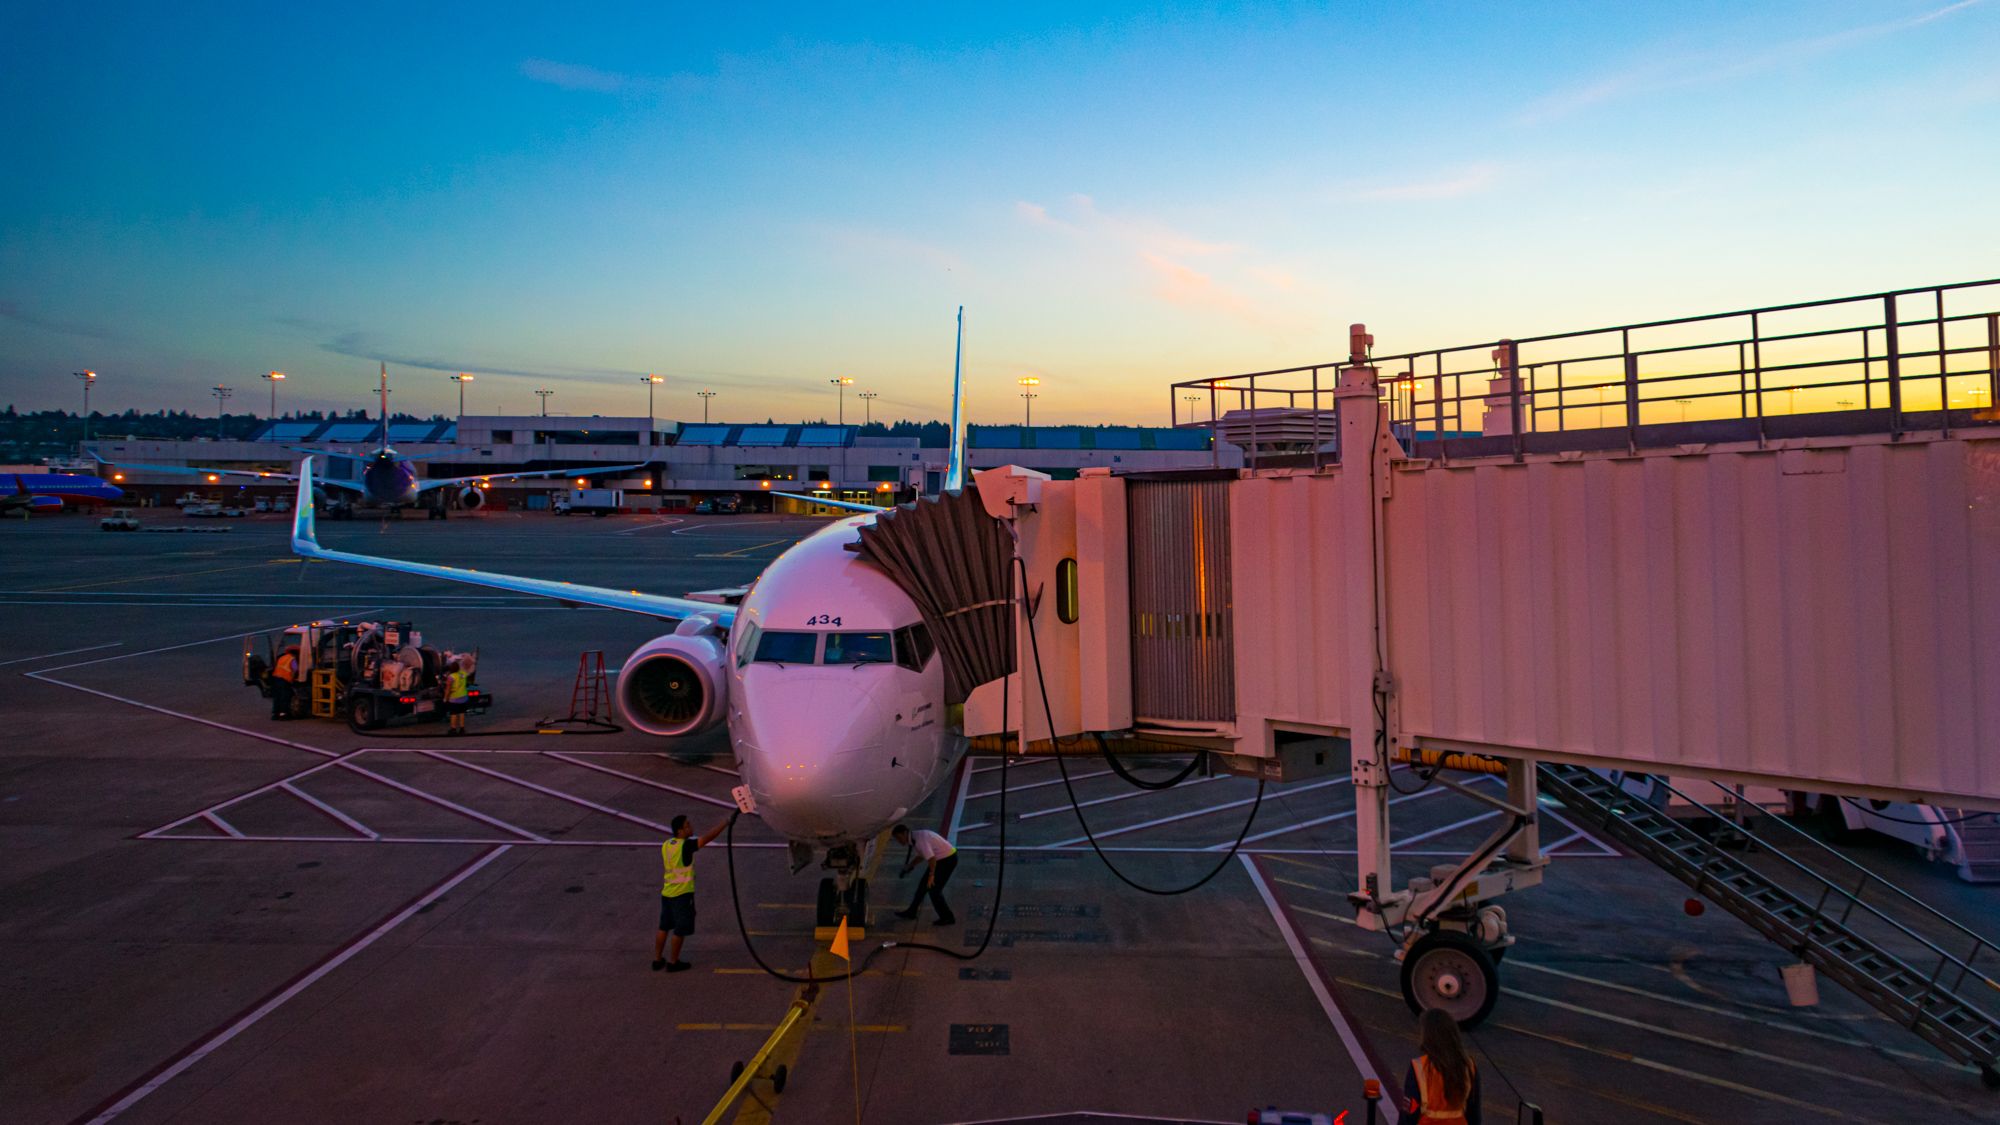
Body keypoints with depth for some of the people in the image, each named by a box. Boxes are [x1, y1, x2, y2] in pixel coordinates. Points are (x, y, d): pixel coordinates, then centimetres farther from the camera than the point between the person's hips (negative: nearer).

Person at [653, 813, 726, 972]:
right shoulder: (686, 845, -21)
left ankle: (657, 959, 23)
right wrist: (725, 823, -26)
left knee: (664, 927, 17)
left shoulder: (666, 845, 4)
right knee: (680, 929, 6)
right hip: (682, 893, -8)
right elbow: (707, 838, -29)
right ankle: (673, 962, 14)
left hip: (667, 892, 8)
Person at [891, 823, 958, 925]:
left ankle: (947, 917, 12)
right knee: (923, 884, 14)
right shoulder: (914, 838, 3)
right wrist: (910, 865, 9)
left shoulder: (919, 840, -27)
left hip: (948, 860, -9)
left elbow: (931, 858, -32)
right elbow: (922, 855, 18)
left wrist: (931, 876, -23)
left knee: (933, 889, -2)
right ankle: (911, 912, 26)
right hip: (941, 858, 9)